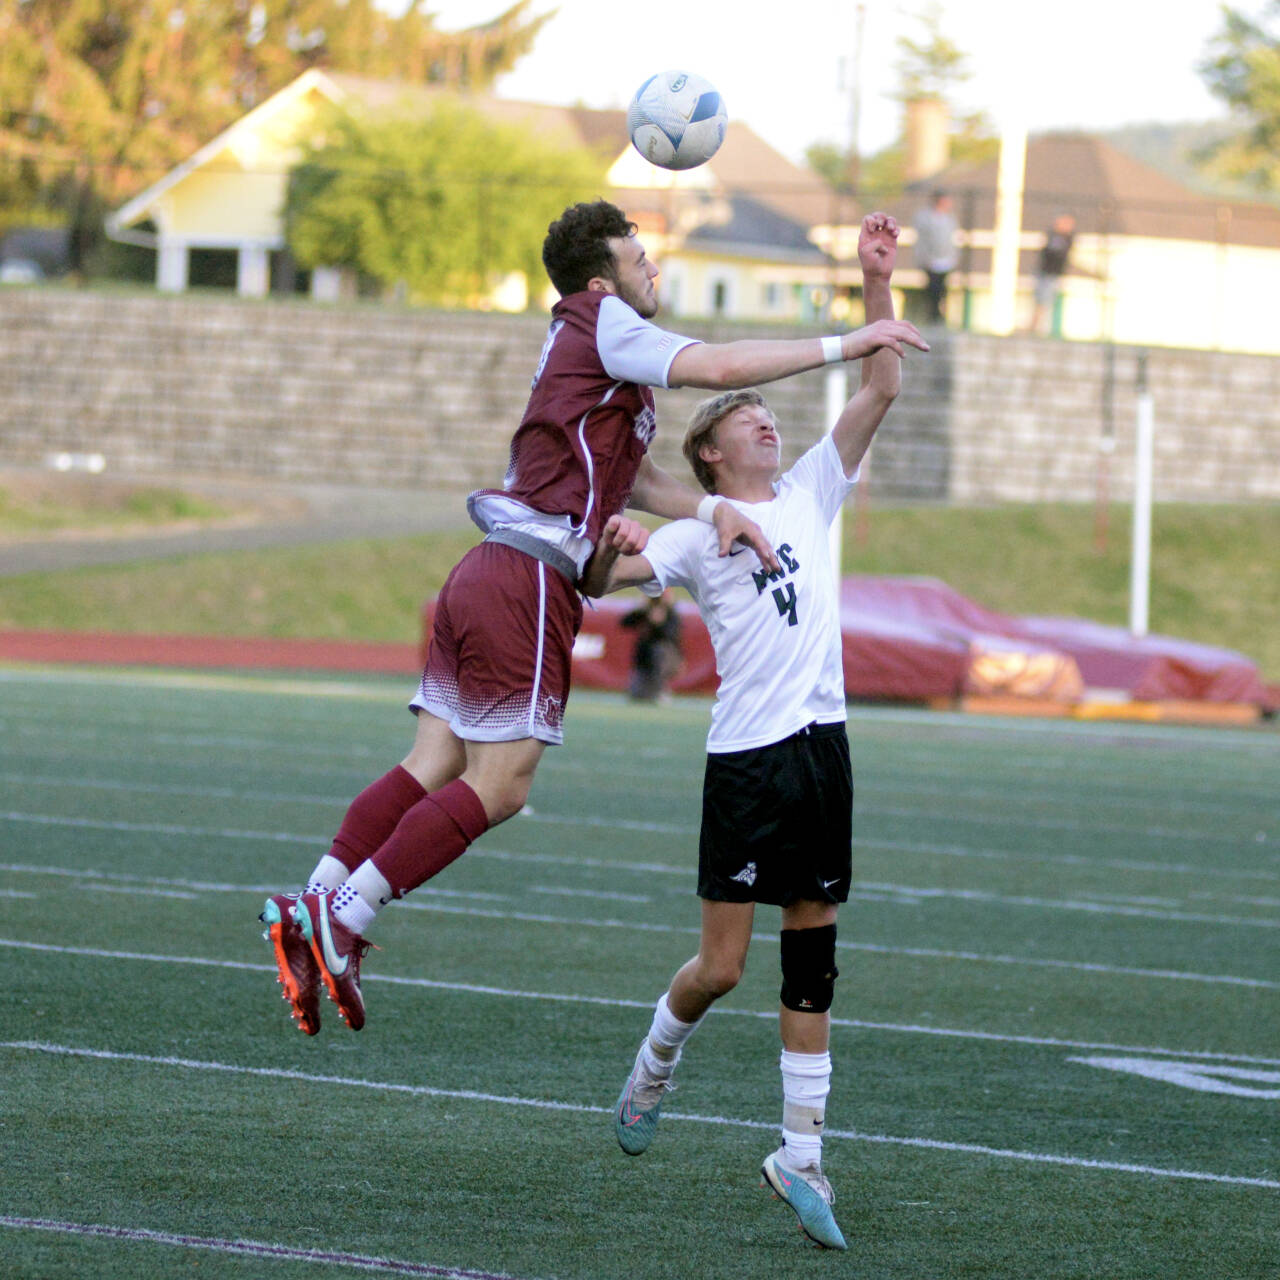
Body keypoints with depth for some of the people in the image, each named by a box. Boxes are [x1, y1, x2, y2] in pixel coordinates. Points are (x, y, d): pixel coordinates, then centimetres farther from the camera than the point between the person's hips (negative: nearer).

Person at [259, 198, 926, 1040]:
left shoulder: (591, 352, 23)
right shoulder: (605, 326, -6)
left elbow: (632, 478, 19)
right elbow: (717, 366, -19)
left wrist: (713, 508, 2)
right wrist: (844, 345, -14)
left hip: (488, 577, 9)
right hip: (530, 584, -9)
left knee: (432, 768, 7)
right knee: (497, 788, -7)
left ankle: (313, 910, 4)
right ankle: (342, 920, -7)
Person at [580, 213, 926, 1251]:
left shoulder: (811, 495, 15)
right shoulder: (697, 534, 3)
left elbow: (880, 391, 11)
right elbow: (597, 581, -9)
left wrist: (879, 287, 2)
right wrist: (611, 546, -30)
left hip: (823, 745, 4)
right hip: (748, 755, -4)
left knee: (813, 958, 3)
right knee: (722, 965, -4)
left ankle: (801, 1156, 6)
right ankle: (653, 1068, 26)